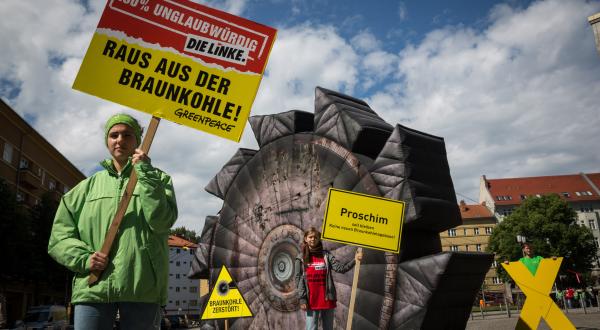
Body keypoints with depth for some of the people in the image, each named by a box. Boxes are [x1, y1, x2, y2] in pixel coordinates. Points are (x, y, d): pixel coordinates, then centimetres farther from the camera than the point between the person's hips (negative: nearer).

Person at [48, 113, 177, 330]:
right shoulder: (89, 185, 17)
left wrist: (144, 172, -7)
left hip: (142, 288, -2)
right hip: (93, 288, 2)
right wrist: (83, 258, -4)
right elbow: (59, 236, 14)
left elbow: (161, 221, -8)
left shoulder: (157, 179, 10)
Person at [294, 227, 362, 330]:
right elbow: (298, 280, -1)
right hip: (311, 301, -2)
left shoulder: (326, 255, 4)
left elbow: (340, 268, -7)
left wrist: (354, 260, -22)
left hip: (327, 299, 2)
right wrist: (302, 299, -8)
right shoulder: (300, 259, 1)